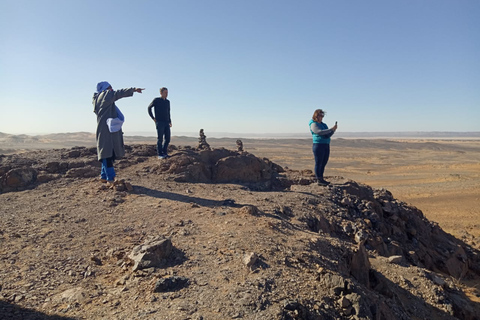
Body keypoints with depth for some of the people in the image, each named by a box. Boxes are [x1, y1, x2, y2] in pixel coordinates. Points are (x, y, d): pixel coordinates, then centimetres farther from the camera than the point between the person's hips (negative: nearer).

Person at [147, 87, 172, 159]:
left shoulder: (167, 102, 15)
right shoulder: (156, 100, 0)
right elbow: (149, 108, 6)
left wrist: (170, 121, 15)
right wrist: (153, 118, 0)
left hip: (166, 123, 5)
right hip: (159, 122, -5)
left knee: (167, 139, 2)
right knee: (160, 139, -4)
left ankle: (164, 152, 15)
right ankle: (160, 154, 2)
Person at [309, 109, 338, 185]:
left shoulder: (323, 124, 18)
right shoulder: (313, 124, -6)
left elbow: (328, 135, 17)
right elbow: (320, 132, -22)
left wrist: (334, 130, -1)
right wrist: (331, 129, -21)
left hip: (326, 145, 8)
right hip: (318, 145, -8)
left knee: (324, 163, 9)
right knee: (318, 163, -4)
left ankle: (321, 179, 16)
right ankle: (318, 180, -1)